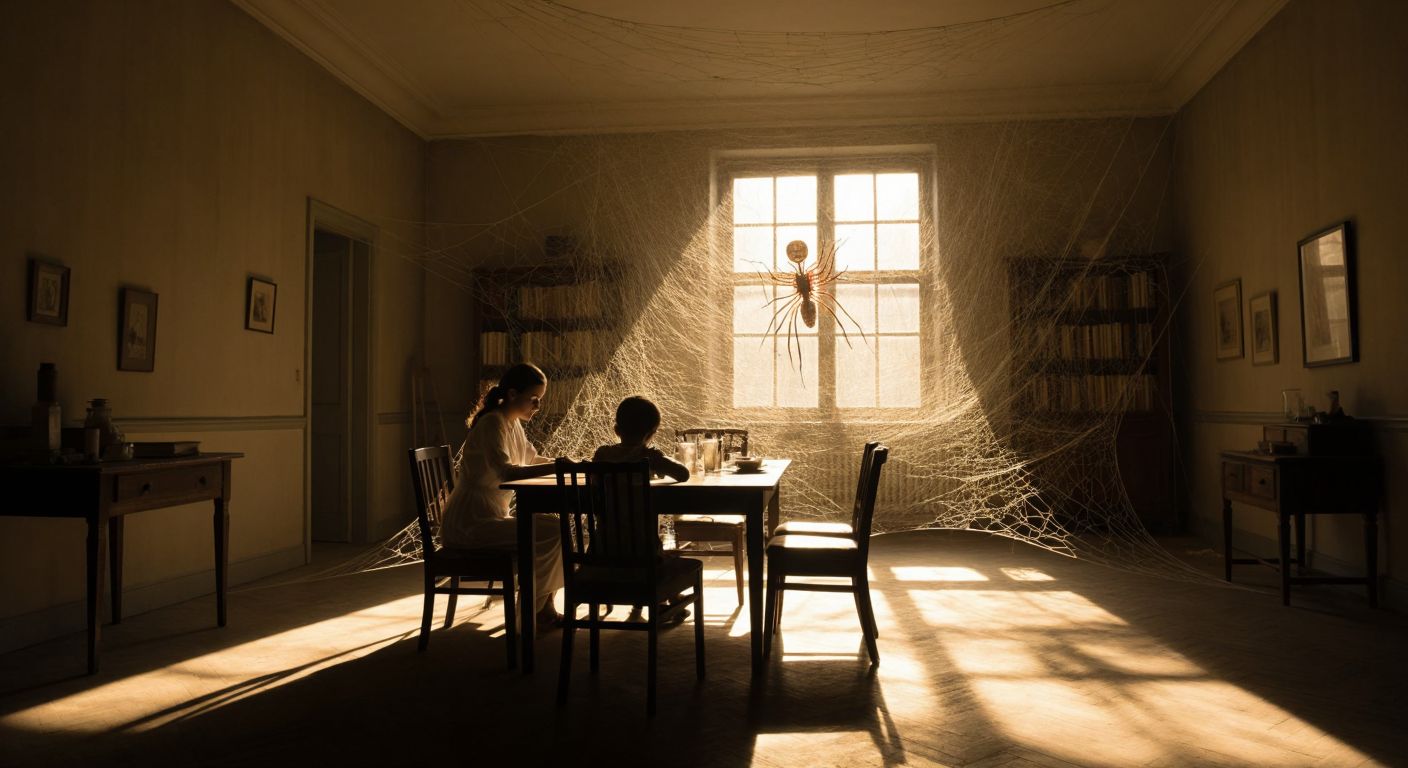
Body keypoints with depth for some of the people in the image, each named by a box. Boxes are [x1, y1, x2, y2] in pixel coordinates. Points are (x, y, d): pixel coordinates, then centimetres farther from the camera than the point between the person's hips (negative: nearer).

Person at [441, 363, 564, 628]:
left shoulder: (513, 423, 12)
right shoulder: (492, 423, -17)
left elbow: (531, 459, 24)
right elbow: (506, 473, -32)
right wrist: (556, 467, -33)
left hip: (488, 519, 10)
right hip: (469, 524, -10)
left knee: (553, 525, 6)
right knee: (553, 532, -18)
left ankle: (545, 609, 8)